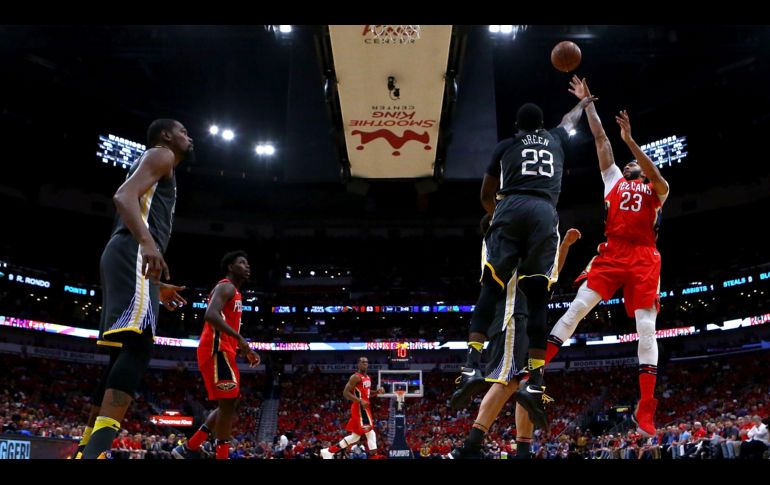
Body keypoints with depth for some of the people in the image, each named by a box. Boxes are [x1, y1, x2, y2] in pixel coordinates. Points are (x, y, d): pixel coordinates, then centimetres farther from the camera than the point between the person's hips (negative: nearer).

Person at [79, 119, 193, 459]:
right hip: (134, 253, -11)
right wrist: (147, 241, -30)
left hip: (131, 256, 11)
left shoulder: (159, 166, 35)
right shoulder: (160, 155, 8)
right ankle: (96, 451, -38)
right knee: (137, 345, -25)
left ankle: (86, 449, 8)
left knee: (122, 354, 8)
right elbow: (124, 196, -11)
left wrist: (158, 287, 34)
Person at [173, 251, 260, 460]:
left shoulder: (234, 292, 25)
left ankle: (189, 449, 14)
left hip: (222, 350, 11)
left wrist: (244, 349, 20)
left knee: (228, 405, 11)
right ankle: (222, 456, -8)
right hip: (216, 350, -10)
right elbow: (211, 315, -25)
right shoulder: (225, 287, -7)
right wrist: (239, 338, -27)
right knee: (228, 403, -11)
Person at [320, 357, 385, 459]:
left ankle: (328, 452, 19)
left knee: (355, 436, 13)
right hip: (359, 408, -10)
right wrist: (360, 401, -25)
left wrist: (377, 392, 10)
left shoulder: (368, 378, 17)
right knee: (370, 432, -12)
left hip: (364, 408, 10)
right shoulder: (356, 377, -12)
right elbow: (345, 393, -17)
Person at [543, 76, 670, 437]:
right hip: (612, 253, 1)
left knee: (646, 328, -8)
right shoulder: (614, 179, 23)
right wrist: (587, 103, 25)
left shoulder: (656, 190, 17)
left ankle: (645, 410, -9)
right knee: (578, 307, -13)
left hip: (644, 259, -1)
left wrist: (630, 140, -14)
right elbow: (601, 139, 23)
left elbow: (659, 180, -7)